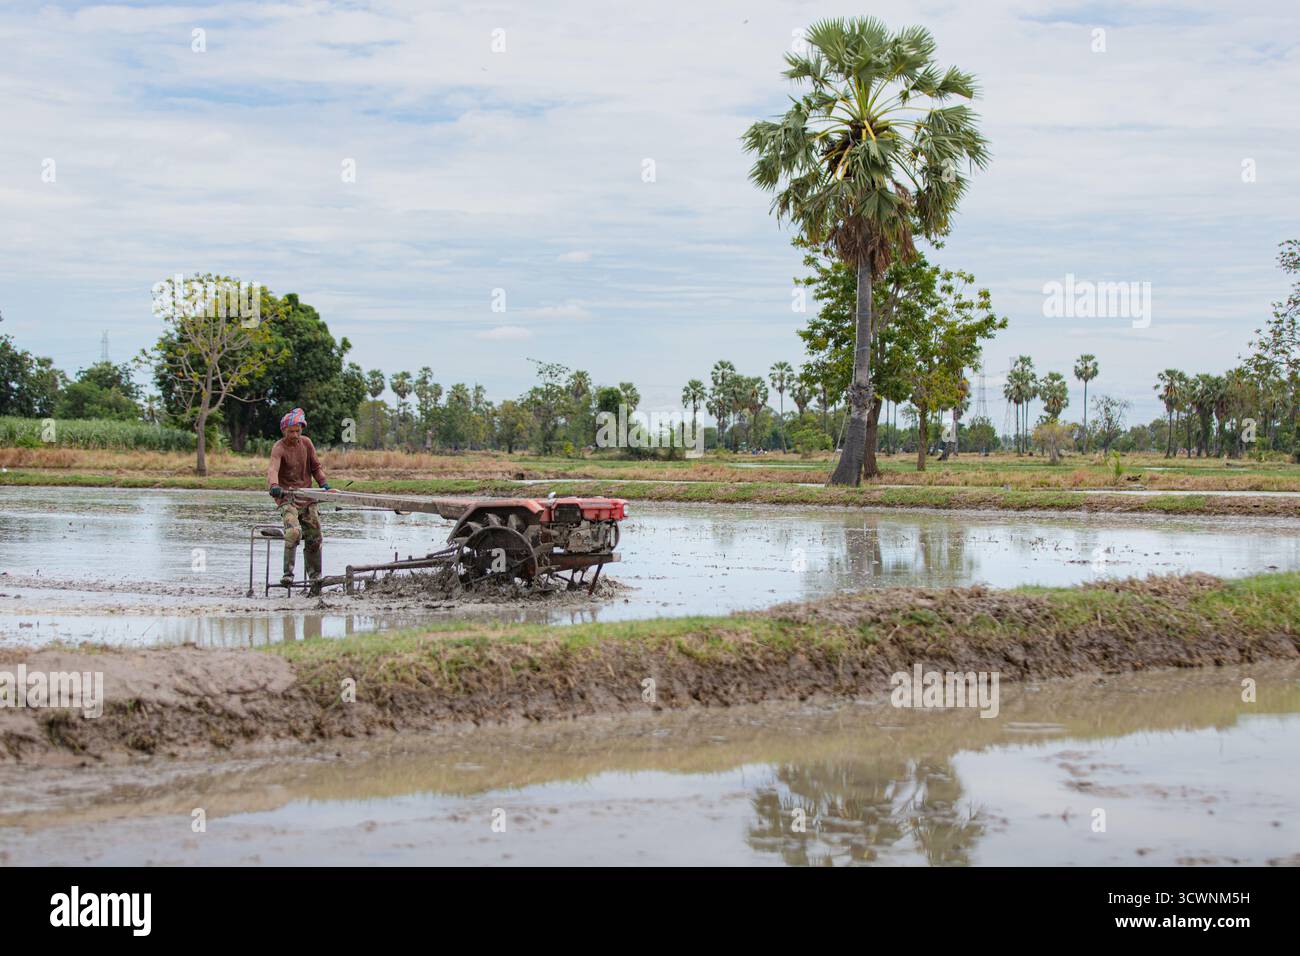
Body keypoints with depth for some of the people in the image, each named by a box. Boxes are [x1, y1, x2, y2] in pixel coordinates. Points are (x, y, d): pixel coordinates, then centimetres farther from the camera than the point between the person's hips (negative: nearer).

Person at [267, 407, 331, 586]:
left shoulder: (306, 443, 4)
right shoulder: (279, 448, -13)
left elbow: (315, 466, 14)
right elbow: (273, 469, -30)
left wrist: (323, 483, -2)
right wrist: (274, 486, -50)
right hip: (287, 497, -6)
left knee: (314, 537, 8)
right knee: (294, 532, -26)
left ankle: (316, 576, 21)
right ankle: (288, 574, -22)